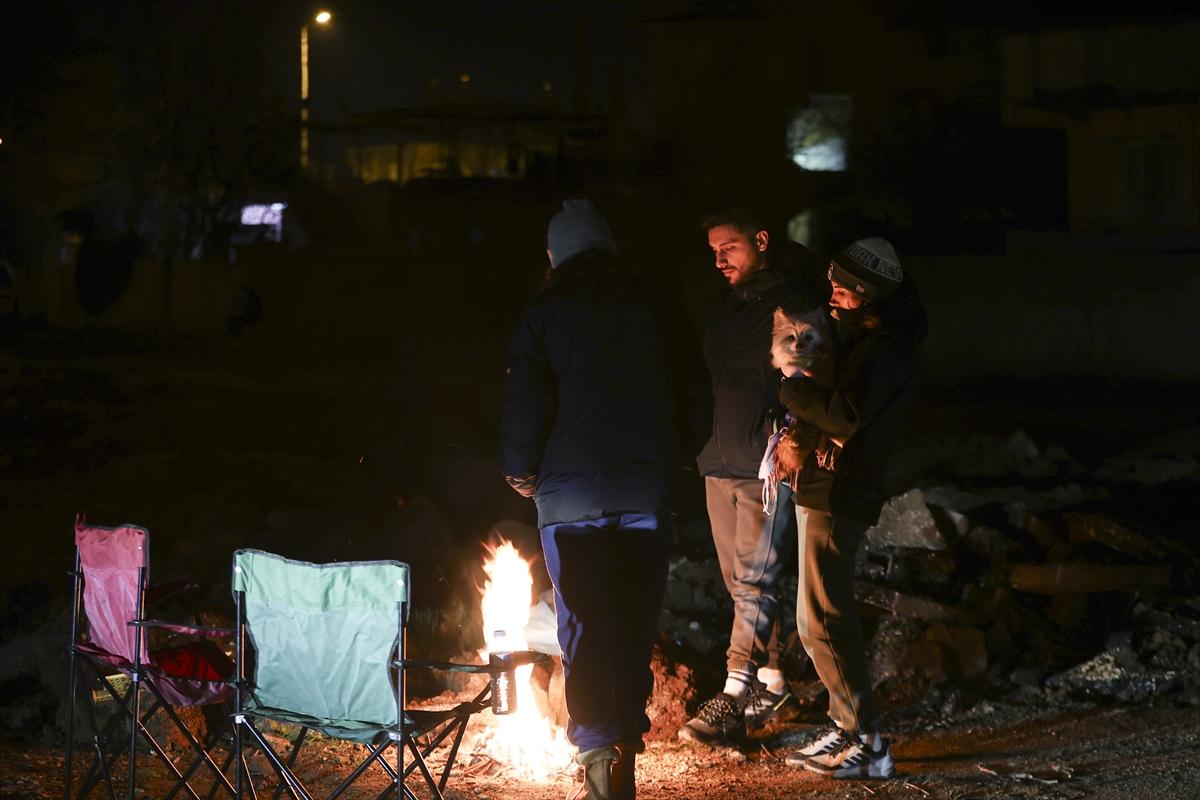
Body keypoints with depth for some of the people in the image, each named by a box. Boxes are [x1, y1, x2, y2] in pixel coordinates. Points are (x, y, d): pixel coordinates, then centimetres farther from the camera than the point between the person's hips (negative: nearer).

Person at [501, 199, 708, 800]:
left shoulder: (545, 316, -3)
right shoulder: (658, 311, 8)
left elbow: (525, 407, -9)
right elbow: (697, 398, 9)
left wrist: (520, 473, 7)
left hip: (572, 494, -3)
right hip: (649, 491, 3)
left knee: (585, 627, 0)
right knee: (636, 624, 14)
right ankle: (627, 734, 24)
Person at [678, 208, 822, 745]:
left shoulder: (793, 303, -9)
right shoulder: (731, 304, 17)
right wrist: (708, 444, 16)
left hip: (766, 466, -8)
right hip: (721, 462, 9)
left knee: (753, 580, -10)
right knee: (741, 582, 11)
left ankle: (734, 696, -13)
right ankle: (771, 681, 20)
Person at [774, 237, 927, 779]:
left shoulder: (887, 347, -17)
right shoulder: (855, 336, 13)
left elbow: (846, 415, -28)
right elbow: (824, 400, 16)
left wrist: (790, 387, -16)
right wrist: (791, 434, -3)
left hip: (838, 495, -10)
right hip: (821, 487, 10)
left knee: (820, 620, -10)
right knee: (830, 613, 17)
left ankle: (867, 745, -7)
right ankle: (847, 725, 27)